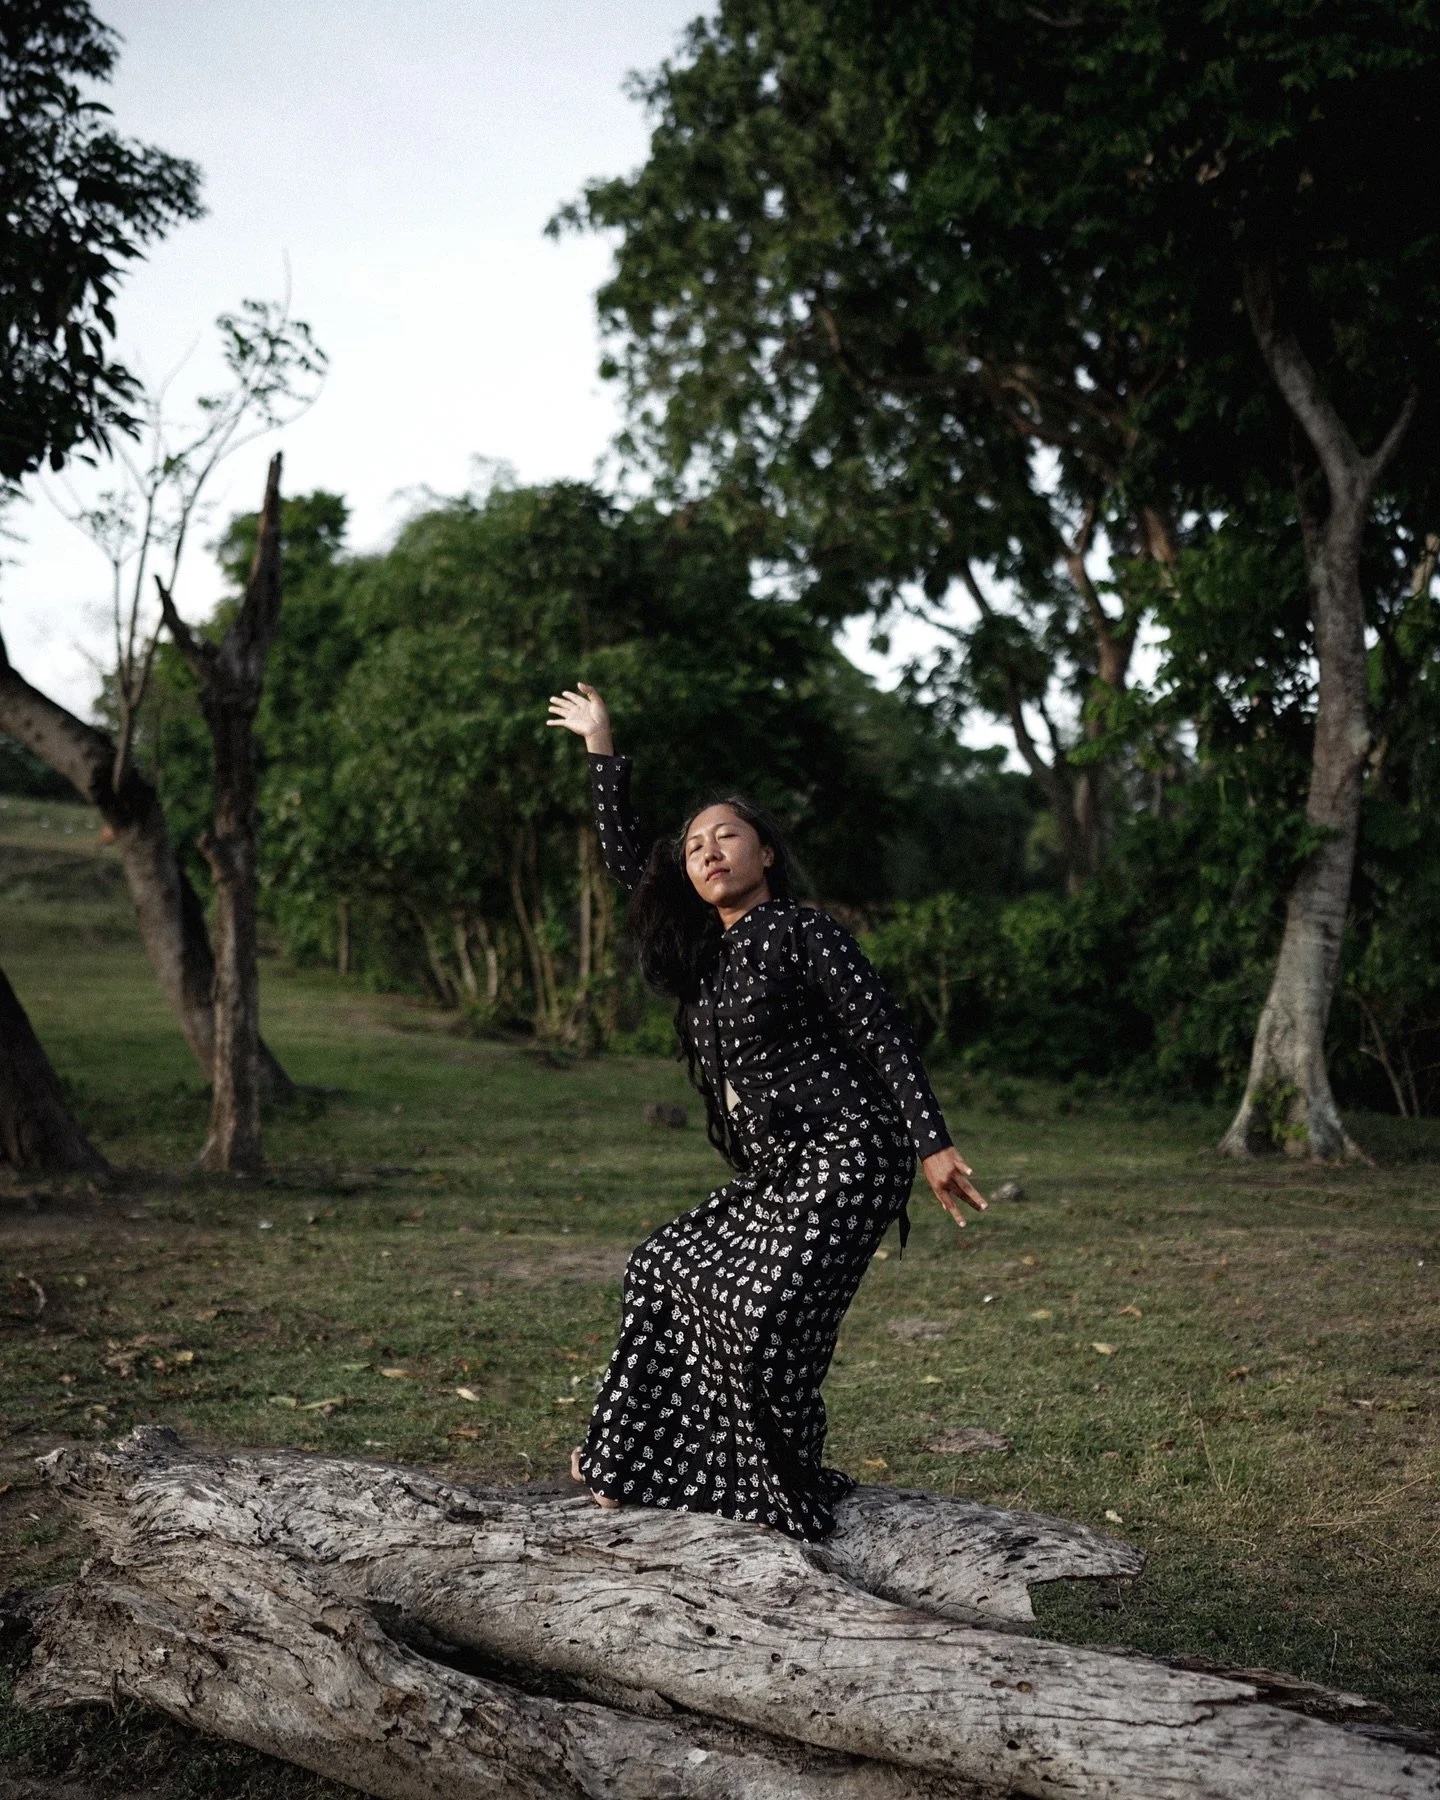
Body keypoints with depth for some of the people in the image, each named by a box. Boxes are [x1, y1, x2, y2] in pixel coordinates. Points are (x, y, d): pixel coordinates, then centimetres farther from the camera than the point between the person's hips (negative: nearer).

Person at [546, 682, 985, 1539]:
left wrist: (933, 1143, -20)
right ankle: (639, 1465, 28)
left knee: (763, 1323, -17)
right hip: (776, 1175, 9)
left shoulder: (804, 931, -6)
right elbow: (626, 859, 22)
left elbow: (884, 1034, -12)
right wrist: (601, 746, 20)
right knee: (670, 1268, 16)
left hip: (840, 1161, -9)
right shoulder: (706, 948, 15)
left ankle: (795, 1500, 3)